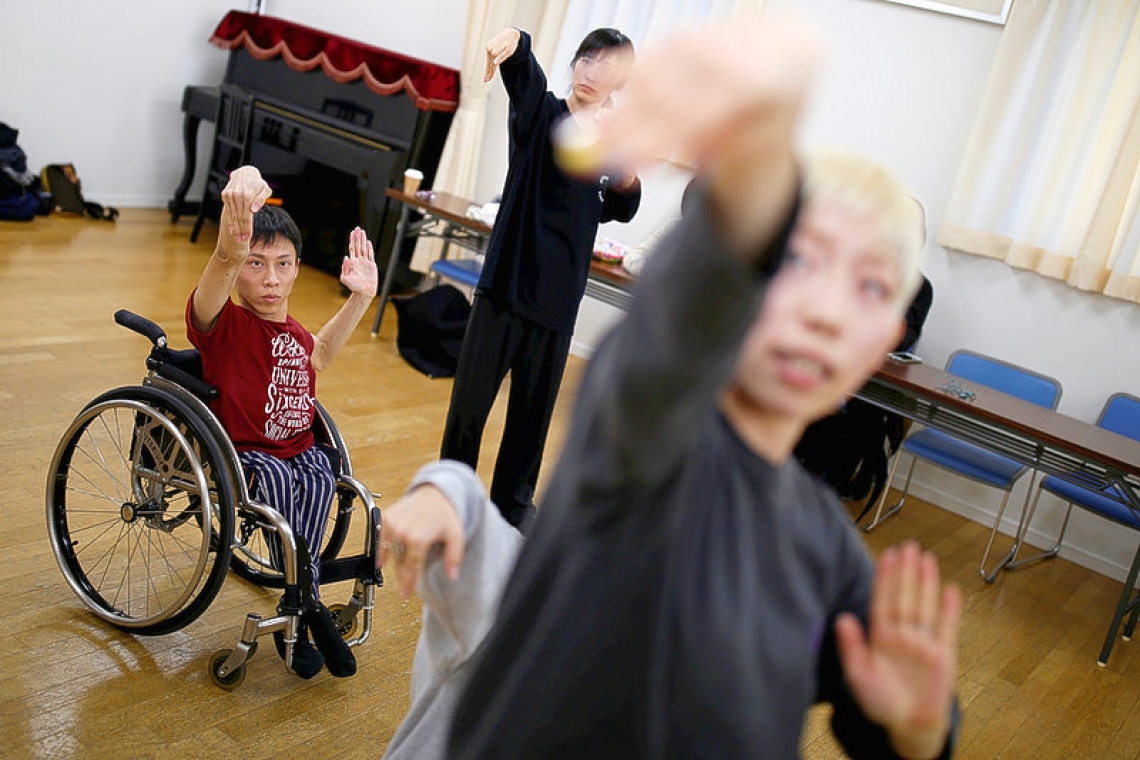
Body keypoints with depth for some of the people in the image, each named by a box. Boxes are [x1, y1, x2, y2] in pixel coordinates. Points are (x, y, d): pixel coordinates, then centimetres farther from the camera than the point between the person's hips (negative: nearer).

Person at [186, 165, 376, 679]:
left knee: (318, 478, -28)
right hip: (240, 453, -4)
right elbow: (219, 272, -41)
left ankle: (298, 605, -12)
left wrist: (361, 296, 24)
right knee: (278, 478, -35)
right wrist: (231, 250, -65)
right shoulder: (222, 324, -15)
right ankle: (306, 605, -17)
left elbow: (317, 355, 33)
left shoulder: (296, 334, 6)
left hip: (298, 448, 5)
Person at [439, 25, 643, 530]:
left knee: (535, 404, 12)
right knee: (472, 395, 5)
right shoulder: (540, 110, -4)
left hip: (560, 293, 3)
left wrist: (629, 180, -3)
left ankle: (513, 499, 29)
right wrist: (514, 43, -51)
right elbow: (525, 72, -27)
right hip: (509, 276, -3)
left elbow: (618, 211, 20)